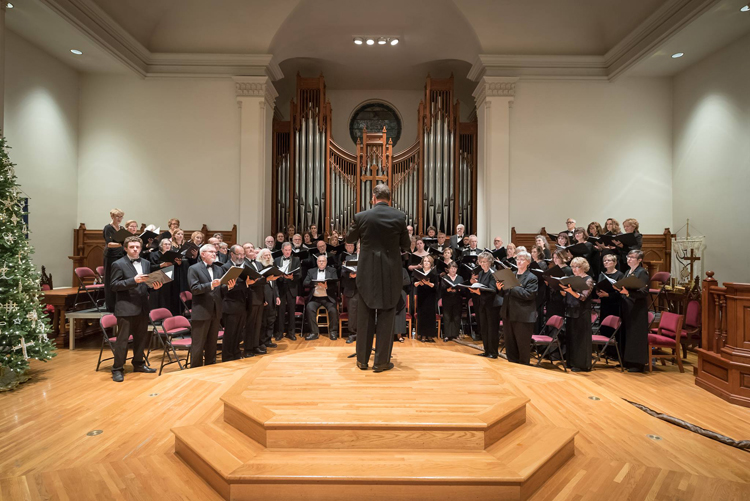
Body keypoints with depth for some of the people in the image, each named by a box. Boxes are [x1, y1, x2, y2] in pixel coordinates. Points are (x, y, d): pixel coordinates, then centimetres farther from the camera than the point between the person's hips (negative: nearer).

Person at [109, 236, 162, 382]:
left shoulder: (146, 263, 12)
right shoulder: (118, 264, -6)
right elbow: (114, 286, -12)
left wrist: (154, 286, -4)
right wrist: (133, 280, -23)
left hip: (142, 308, 6)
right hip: (126, 308, -6)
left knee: (141, 337, 15)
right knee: (122, 339, 0)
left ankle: (138, 364, 29)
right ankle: (117, 369, 10)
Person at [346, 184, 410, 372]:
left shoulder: (361, 216, -7)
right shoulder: (399, 216, -5)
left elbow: (349, 238, 10)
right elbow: (405, 245, 7)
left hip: (367, 273, 0)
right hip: (391, 273, 0)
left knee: (364, 316, 11)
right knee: (386, 317, 7)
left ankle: (363, 359, 20)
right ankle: (382, 361, 12)